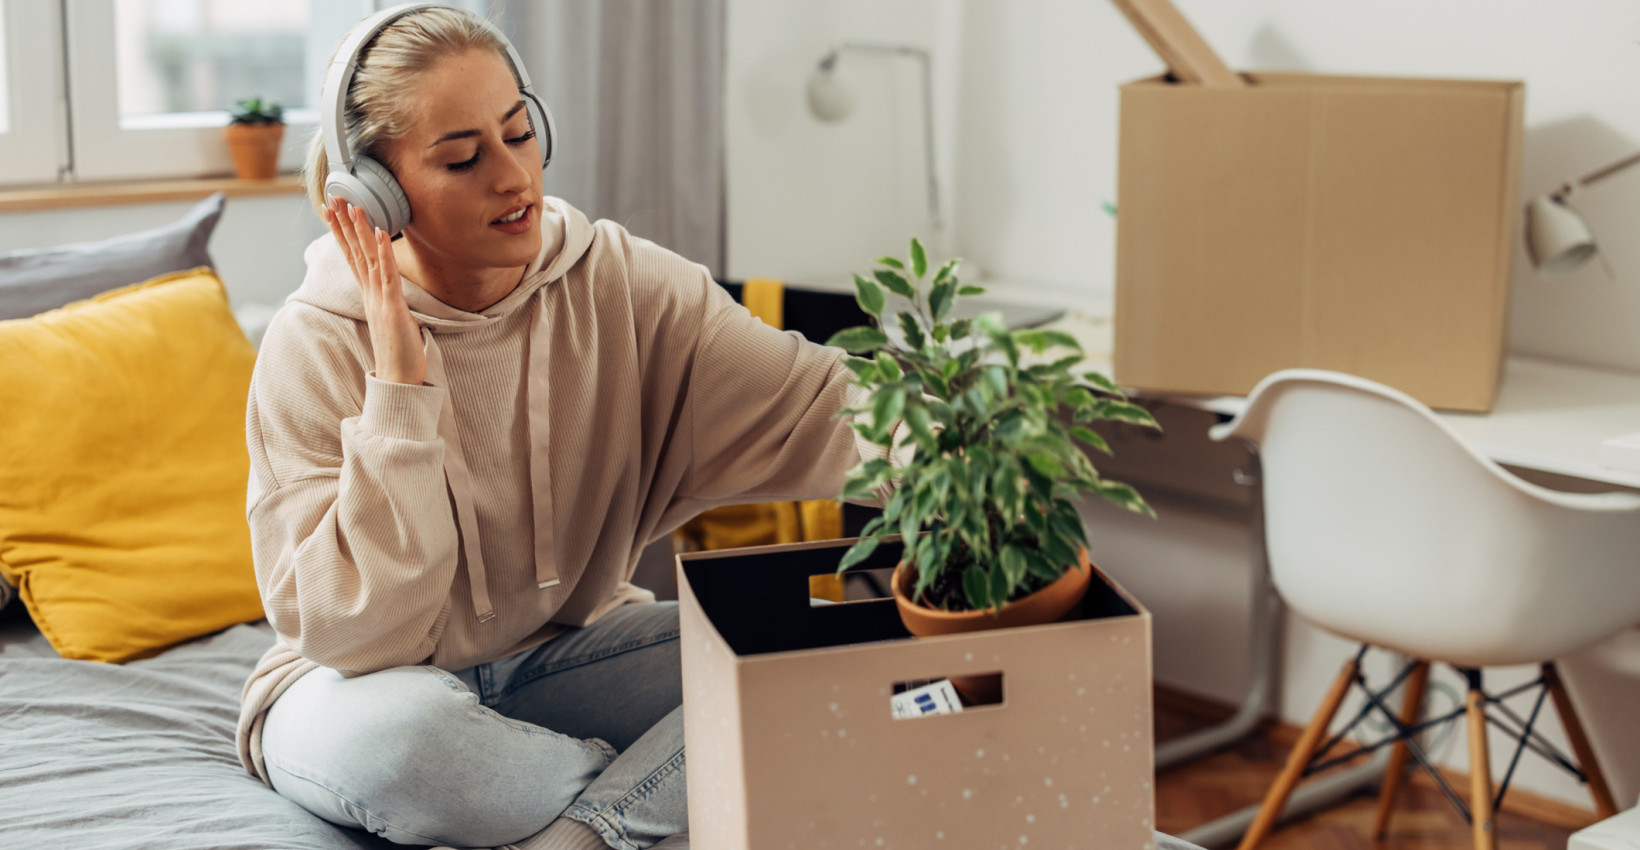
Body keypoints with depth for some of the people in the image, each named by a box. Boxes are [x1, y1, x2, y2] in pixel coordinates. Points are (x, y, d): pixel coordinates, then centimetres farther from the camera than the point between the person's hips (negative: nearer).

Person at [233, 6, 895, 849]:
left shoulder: (617, 283, -11)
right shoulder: (316, 349, -19)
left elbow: (819, 407, -22)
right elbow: (356, 634, -25)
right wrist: (401, 382, -30)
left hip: (562, 649, 3)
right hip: (367, 683, -2)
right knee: (393, 730, -38)